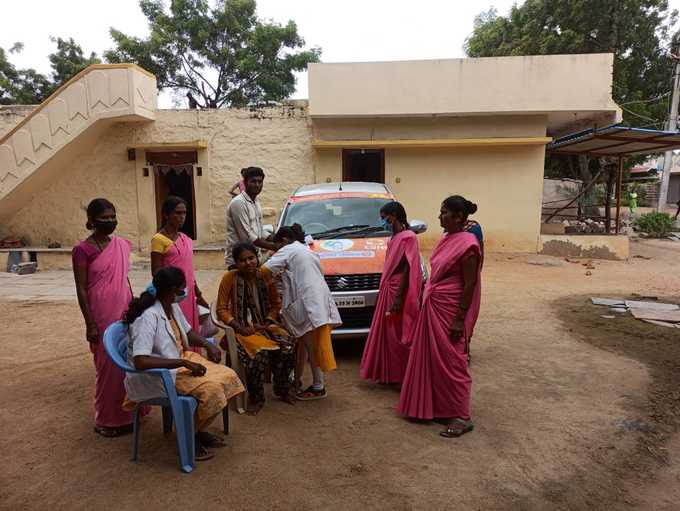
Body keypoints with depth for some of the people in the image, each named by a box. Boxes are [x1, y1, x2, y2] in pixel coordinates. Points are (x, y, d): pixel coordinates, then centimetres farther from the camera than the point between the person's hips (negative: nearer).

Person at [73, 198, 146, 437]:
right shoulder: (83, 250, -9)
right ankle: (106, 419, 18)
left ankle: (127, 413, 27)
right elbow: (81, 289, -10)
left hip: (125, 312, 6)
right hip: (102, 315, -6)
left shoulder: (122, 244, 8)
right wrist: (90, 324, -13)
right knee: (108, 365, 3)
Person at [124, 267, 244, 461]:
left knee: (228, 376, -4)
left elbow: (188, 332, 19)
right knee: (211, 388, -25)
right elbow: (140, 361, -35)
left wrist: (207, 344, -1)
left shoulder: (173, 307, 0)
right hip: (157, 376, -9)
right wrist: (184, 363, -33)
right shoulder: (149, 317, -26)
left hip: (181, 360, 9)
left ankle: (198, 429, 12)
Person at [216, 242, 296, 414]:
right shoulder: (230, 278, -8)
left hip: (265, 325, 4)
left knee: (288, 346, -23)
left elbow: (276, 303, 10)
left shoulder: (265, 276, 1)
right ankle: (256, 399, -7)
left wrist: (267, 323, -6)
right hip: (243, 328, -3)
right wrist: (239, 327, -16)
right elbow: (222, 309, -5)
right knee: (259, 354, -32)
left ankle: (282, 390, 2)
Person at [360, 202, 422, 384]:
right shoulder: (395, 237, 13)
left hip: (398, 292, -9)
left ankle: (403, 376, 9)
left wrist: (398, 298, -22)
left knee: (398, 335, -1)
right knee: (388, 334, 14)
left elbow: (407, 269, -20)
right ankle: (390, 374, 25)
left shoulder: (407, 237, -15)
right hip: (389, 291, 9)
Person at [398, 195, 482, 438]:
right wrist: (426, 304, 16)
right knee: (432, 358, 15)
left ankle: (461, 417, 10)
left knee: (451, 361, -2)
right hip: (433, 307, 9)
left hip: (450, 310, -9)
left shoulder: (467, 244, -16)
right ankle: (438, 406, 30)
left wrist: (460, 319, -19)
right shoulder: (446, 239, 10)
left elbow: (470, 284, -18)